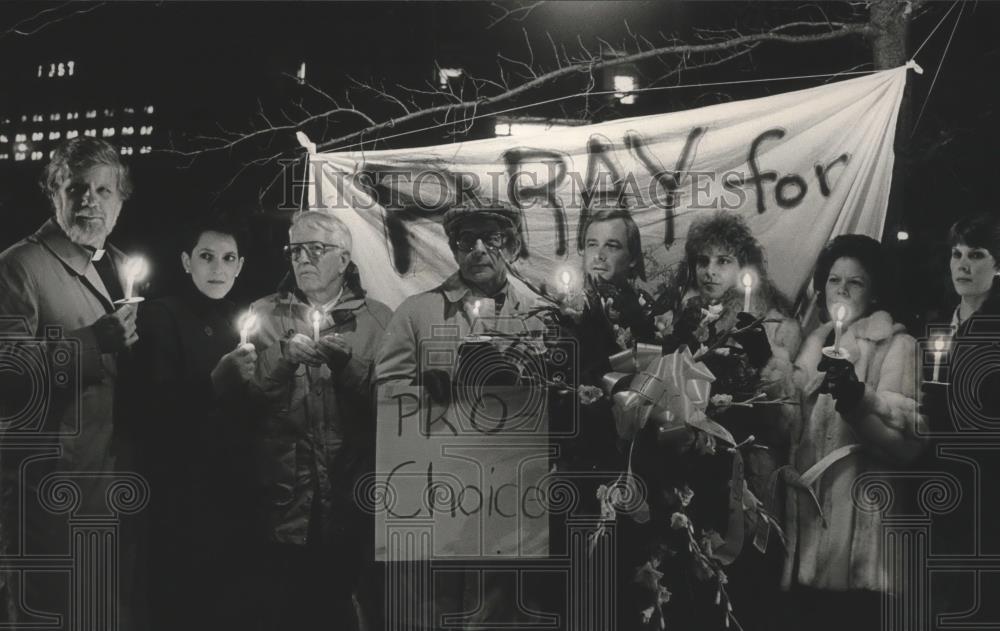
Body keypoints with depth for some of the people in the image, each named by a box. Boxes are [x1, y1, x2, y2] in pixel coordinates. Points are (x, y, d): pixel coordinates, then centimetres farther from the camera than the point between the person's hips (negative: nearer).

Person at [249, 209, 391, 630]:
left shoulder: (378, 320, 6)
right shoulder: (265, 314, 9)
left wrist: (345, 362, -18)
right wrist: (284, 355, -18)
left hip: (353, 500, 0)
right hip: (284, 500, 1)